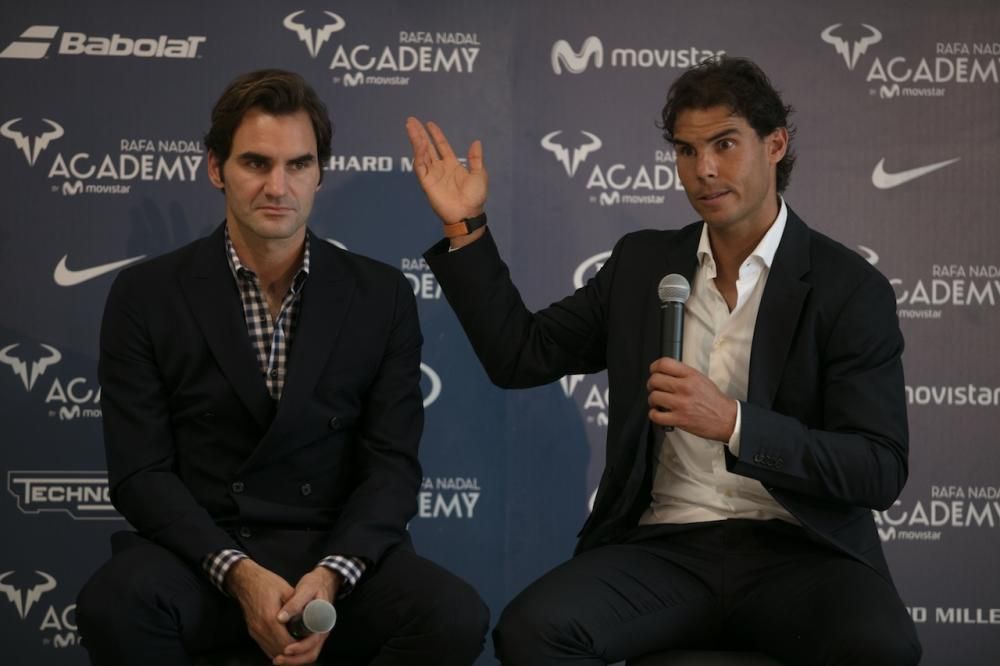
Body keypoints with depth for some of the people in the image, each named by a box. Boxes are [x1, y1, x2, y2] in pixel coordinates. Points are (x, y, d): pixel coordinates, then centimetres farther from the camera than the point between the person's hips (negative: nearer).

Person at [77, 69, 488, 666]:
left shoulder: (383, 297, 5)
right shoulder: (146, 296, 1)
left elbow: (392, 464, 0)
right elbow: (141, 472, -3)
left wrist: (330, 575, -18)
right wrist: (239, 573, -19)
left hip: (340, 551, 1)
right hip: (200, 553, -1)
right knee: (113, 606, -33)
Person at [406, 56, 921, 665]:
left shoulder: (852, 289, -1)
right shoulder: (642, 263, 12)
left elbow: (881, 472, -8)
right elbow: (519, 356, 14)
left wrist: (734, 423, -21)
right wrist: (466, 228, 6)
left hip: (795, 547, -2)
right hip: (664, 546, 3)